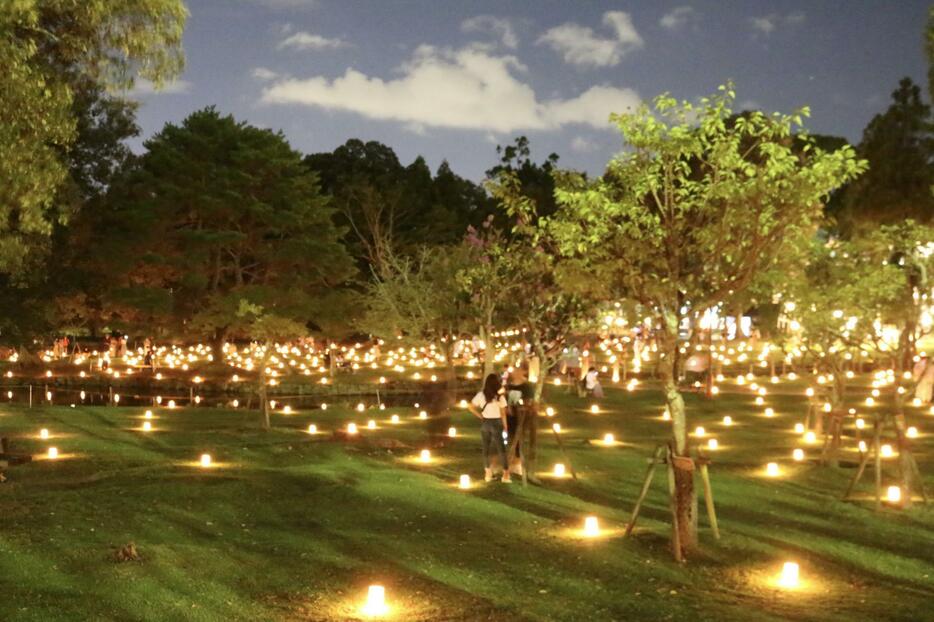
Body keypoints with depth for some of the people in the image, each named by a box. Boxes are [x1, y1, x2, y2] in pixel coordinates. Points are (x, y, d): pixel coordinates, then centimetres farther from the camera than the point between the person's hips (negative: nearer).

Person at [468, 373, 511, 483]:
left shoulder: (481, 395, -4)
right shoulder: (500, 397, -13)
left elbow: (470, 407, -4)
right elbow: (503, 414, -10)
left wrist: (480, 416, 2)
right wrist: (505, 426, -1)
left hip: (485, 423, 3)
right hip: (496, 423, -3)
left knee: (486, 448, 12)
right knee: (501, 449, 5)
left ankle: (487, 473, 17)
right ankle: (506, 474, 4)